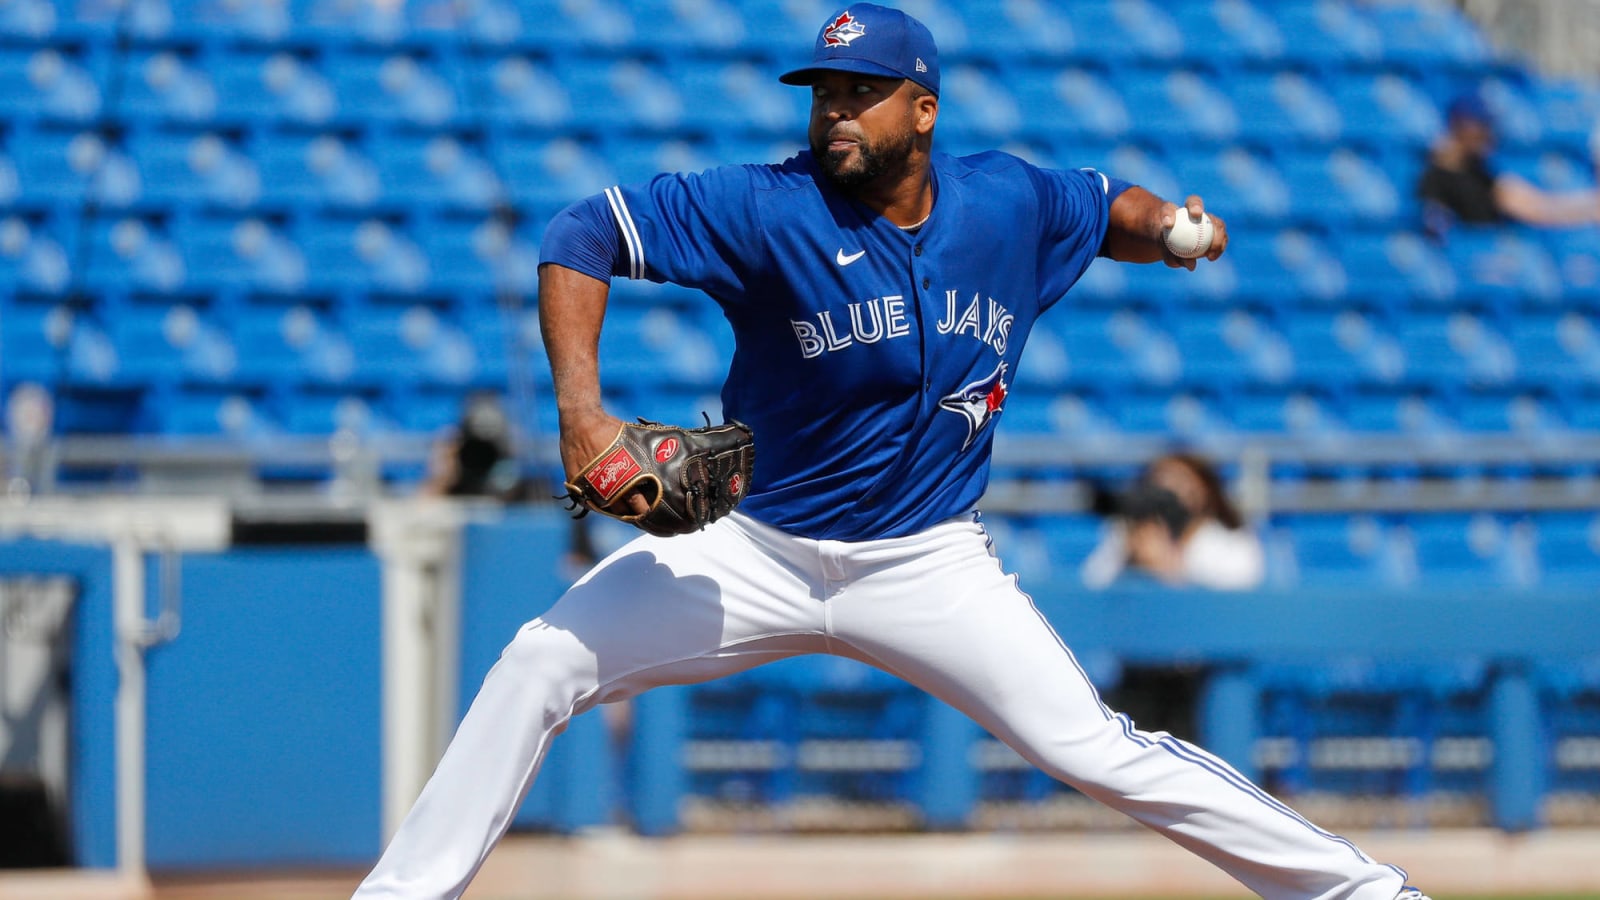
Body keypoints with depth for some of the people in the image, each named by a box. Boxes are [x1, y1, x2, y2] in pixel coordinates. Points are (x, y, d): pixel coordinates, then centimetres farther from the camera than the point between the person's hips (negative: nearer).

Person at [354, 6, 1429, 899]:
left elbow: (1108, 205, 14)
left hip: (928, 566, 0)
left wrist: (1169, 228, -10)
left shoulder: (1008, 204, -7)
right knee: (543, 662, -14)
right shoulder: (770, 209, -18)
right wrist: (582, 412, -32)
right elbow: (582, 236, -20)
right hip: (754, 548, 0)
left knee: (1097, 751, -9)